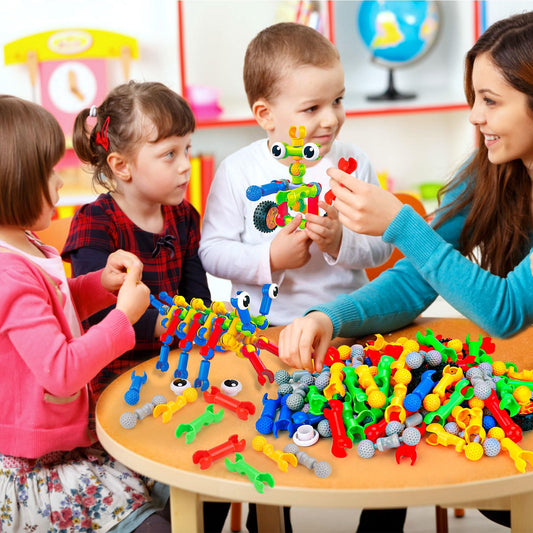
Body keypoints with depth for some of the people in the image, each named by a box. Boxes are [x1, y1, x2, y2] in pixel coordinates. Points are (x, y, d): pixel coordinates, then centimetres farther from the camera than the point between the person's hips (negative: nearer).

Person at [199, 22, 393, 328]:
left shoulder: (353, 163, 4)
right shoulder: (238, 172, -2)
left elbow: (382, 246, 3)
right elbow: (211, 252, -4)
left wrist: (341, 243, -15)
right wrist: (270, 259, -16)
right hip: (264, 326, -1)